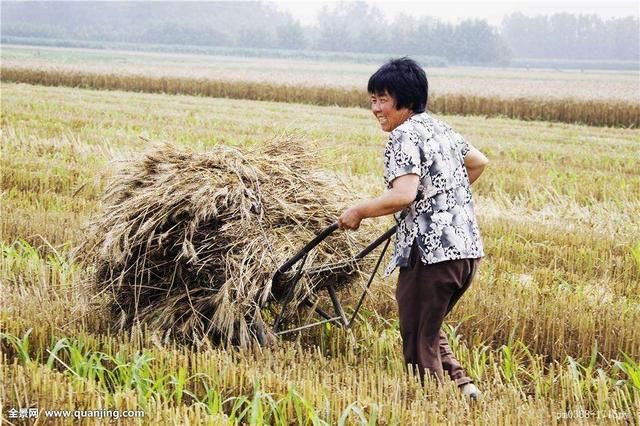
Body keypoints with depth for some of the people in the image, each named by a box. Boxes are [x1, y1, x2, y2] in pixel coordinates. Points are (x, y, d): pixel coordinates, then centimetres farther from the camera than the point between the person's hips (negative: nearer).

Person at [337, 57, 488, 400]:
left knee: (418, 342, 1)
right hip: (467, 248, 9)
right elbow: (478, 162, 30)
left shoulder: (404, 137, -10)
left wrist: (358, 212, -11)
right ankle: (462, 384, 13)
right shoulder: (440, 128, 16)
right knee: (429, 329, 24)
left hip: (430, 253, -9)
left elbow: (403, 195, -23)